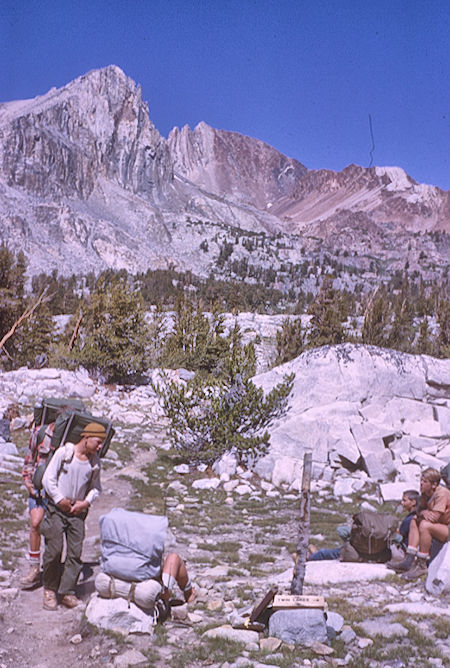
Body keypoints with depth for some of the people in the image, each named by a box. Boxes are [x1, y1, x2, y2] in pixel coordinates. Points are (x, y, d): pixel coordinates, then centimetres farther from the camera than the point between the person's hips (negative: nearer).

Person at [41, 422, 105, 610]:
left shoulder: (95, 461, 4)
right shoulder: (64, 452, -7)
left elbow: (95, 487, 13)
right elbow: (48, 479, -6)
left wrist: (86, 502, -3)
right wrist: (60, 499, -10)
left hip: (78, 511, 4)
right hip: (57, 509, -3)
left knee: (75, 553, 0)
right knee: (54, 551, -4)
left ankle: (67, 592, 9)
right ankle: (50, 590, 13)